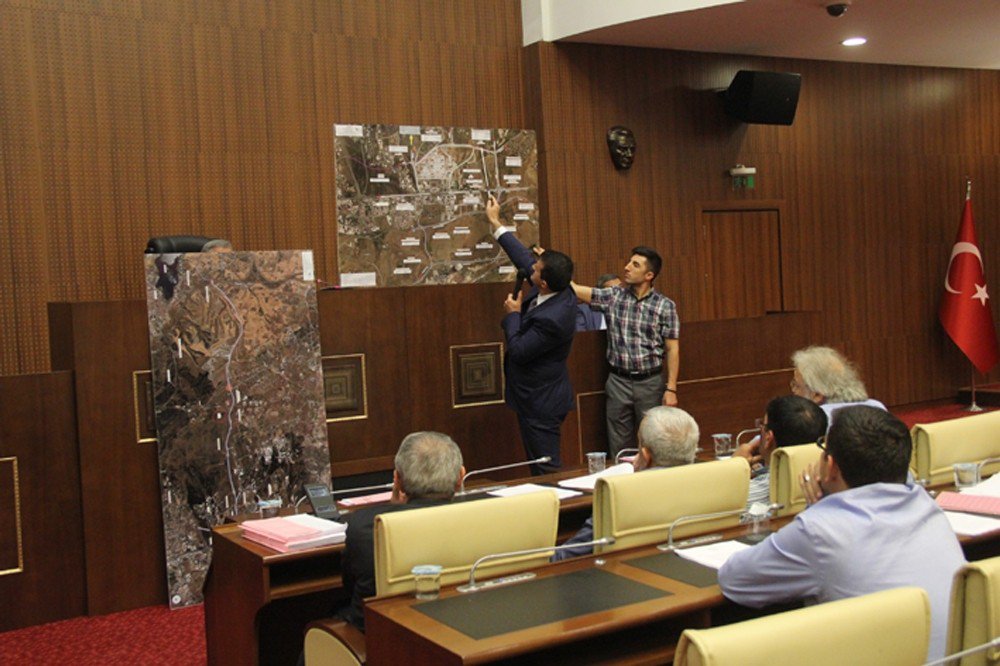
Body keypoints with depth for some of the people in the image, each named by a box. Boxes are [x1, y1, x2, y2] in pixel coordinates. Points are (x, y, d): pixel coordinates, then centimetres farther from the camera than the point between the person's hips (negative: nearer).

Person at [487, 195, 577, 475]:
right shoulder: (559, 291, -5)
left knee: (546, 471, 1)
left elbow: (518, 351, -21)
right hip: (539, 394, 10)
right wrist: (496, 224, 15)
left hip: (541, 402, -10)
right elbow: (524, 257, 9)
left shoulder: (551, 318, -31)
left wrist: (513, 314, -10)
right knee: (542, 465, 19)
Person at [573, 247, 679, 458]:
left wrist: (671, 389, -8)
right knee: (619, 447, 9)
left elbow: (672, 349, -4)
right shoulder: (612, 296, 1)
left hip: (649, 383, -2)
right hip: (618, 382, 2)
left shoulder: (665, 306, -5)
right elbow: (574, 290, -1)